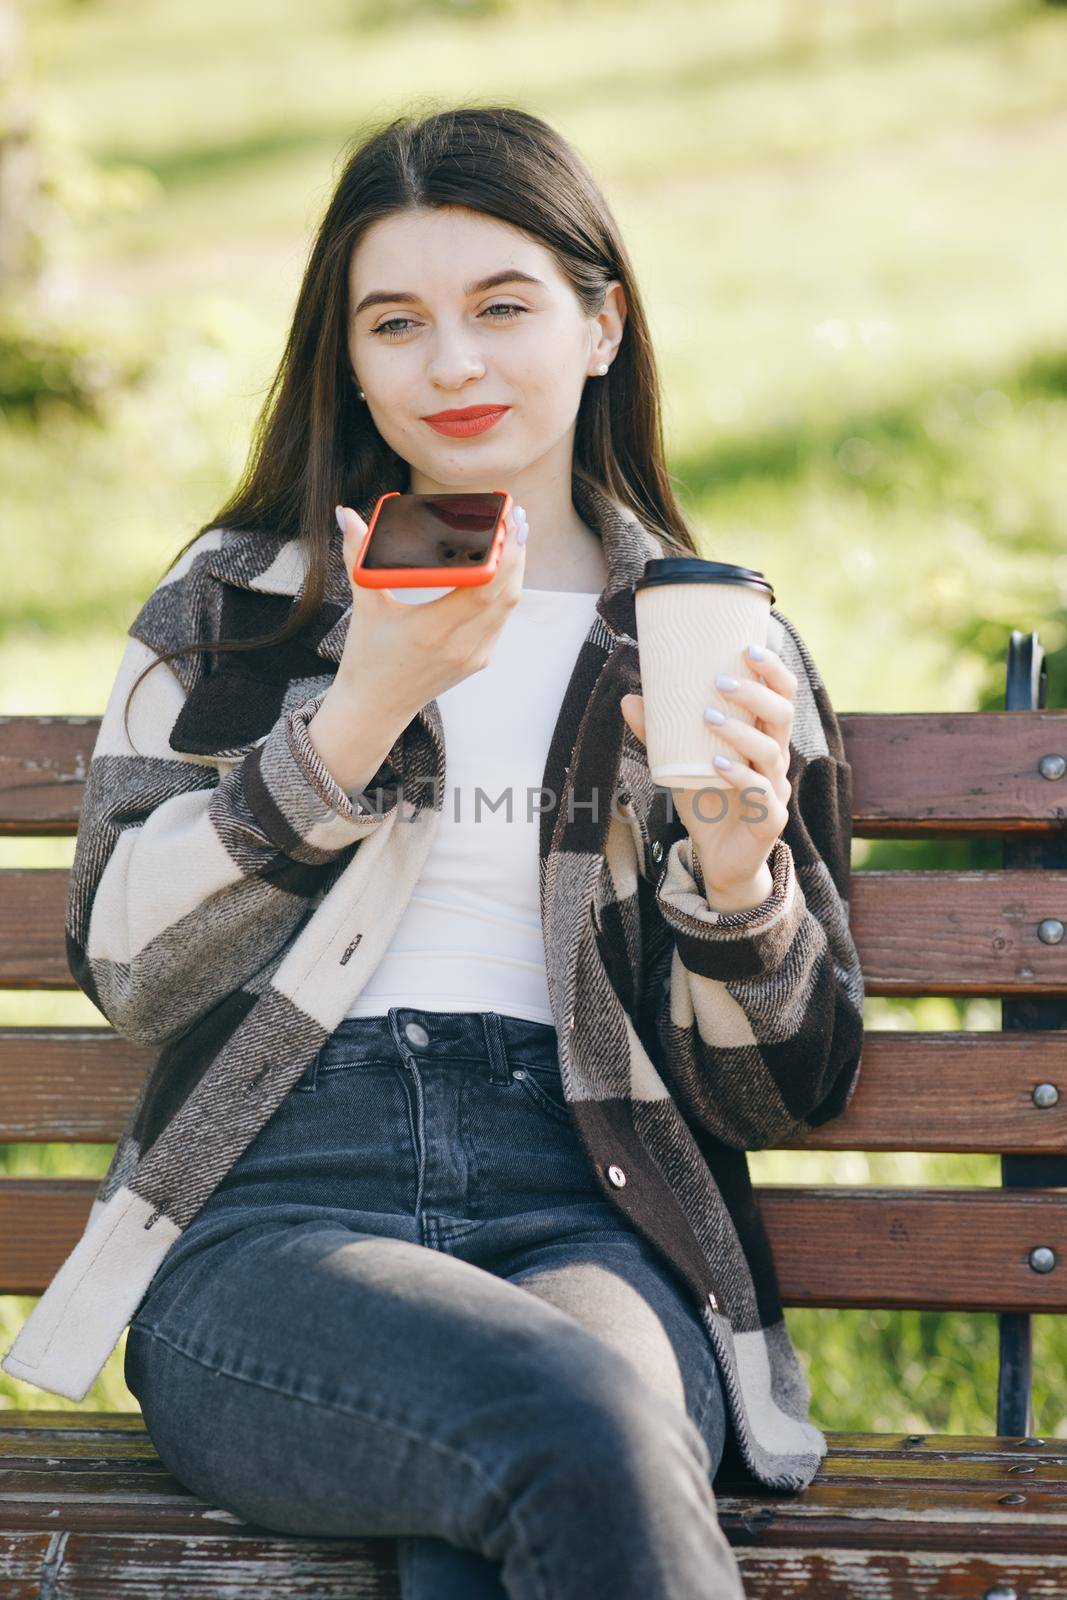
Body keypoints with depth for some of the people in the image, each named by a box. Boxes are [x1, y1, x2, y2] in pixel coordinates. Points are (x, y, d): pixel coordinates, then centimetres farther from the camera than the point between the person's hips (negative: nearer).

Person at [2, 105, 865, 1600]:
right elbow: (129, 961, 2)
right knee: (570, 1432, -34)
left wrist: (736, 868, -7)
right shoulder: (237, 603, 16)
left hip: (584, 1231, 0)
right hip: (271, 1218, 0)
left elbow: (779, 1090, 13)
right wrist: (364, 707, -8)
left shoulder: (722, 649, 16)